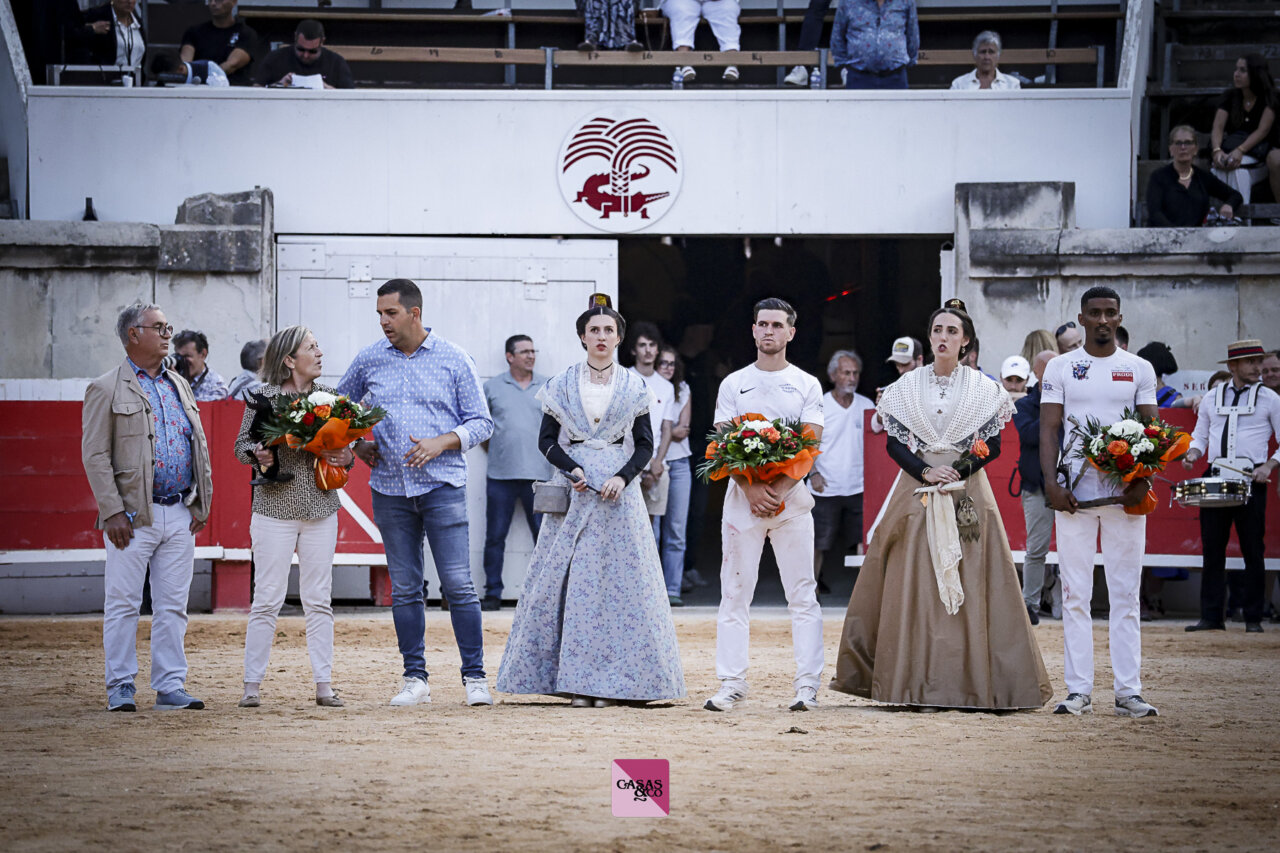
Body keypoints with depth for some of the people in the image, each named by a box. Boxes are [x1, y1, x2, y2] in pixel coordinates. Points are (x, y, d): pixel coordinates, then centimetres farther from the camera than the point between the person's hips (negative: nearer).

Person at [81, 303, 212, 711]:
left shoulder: (180, 387, 16)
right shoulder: (106, 390, -3)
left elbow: (200, 447, 19)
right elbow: (95, 456, -7)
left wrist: (202, 503, 10)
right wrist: (113, 512, -14)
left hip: (180, 516, 5)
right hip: (133, 516, -5)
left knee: (173, 605, 6)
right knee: (123, 604, -1)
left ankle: (170, 686, 10)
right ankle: (121, 687, 6)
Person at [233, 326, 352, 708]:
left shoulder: (329, 396, 7)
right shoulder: (263, 397, -2)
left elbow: (344, 445, 15)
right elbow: (241, 444, 3)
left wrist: (346, 457, -7)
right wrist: (258, 454, -17)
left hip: (320, 509, 3)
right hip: (275, 507, -3)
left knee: (319, 600, 6)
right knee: (267, 598, -3)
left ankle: (324, 684, 10)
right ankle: (252, 685, 3)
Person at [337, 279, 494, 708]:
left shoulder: (453, 359, 1)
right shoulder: (368, 360, 8)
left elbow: (481, 423, 3)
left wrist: (441, 443, -12)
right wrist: (356, 444, 6)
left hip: (443, 485, -3)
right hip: (390, 488, 3)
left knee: (458, 585, -7)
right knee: (404, 588, 6)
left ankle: (475, 677, -1)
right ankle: (415, 678, 12)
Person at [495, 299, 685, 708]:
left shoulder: (633, 386, 6)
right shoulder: (562, 384, 5)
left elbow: (645, 444, 6)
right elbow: (546, 439, 5)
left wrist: (623, 477, -11)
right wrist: (571, 469, -12)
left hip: (618, 491, 0)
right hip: (573, 490, 0)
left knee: (617, 580, -4)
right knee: (569, 578, -4)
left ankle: (610, 680, -2)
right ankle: (575, 679, -1)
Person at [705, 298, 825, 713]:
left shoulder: (806, 385, 8)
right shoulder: (733, 384, 10)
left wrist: (779, 489, -15)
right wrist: (751, 488, -14)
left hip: (792, 496, -1)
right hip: (742, 496, 1)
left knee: (803, 594, -4)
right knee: (735, 592, 0)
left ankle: (807, 684, -3)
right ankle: (731, 683, 3)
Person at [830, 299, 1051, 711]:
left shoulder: (983, 389, 5)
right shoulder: (907, 387, 7)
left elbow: (992, 446, 2)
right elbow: (894, 443, 3)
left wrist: (957, 472, -13)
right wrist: (925, 471, -12)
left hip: (967, 492, -1)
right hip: (917, 492, 1)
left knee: (969, 584, -5)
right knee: (915, 582, -4)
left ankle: (970, 681, -2)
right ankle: (915, 683, -2)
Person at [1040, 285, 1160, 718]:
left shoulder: (1139, 369, 10)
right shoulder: (1061, 368, 7)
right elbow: (1049, 428, 3)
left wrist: (1143, 478, -10)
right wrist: (1051, 482, -10)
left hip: (1126, 493, 1)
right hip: (1074, 493, -1)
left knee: (1126, 595, 1)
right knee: (1075, 595, 0)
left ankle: (1128, 691, 2)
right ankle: (1078, 691, 2)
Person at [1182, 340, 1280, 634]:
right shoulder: (1212, 398, 12)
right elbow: (1200, 435, 19)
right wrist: (1193, 453, -2)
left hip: (1251, 481, -2)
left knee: (1253, 551, 0)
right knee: (1212, 549, 2)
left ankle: (1254, 618, 5)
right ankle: (1211, 617, 5)